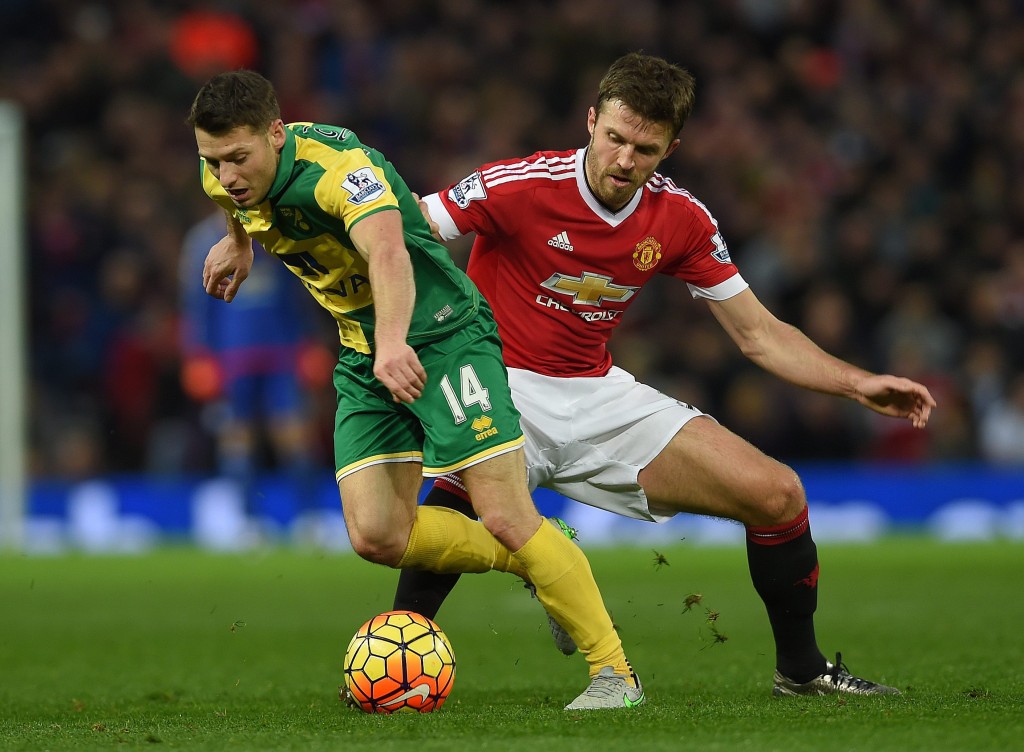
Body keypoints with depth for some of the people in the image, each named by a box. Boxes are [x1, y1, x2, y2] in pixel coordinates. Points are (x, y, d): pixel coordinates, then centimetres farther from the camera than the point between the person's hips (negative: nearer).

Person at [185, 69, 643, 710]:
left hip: (443, 334, -8)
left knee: (505, 518, -15)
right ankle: (535, 561, 17)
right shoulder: (225, 176, -7)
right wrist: (238, 241, 41)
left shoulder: (339, 166, -30)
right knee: (377, 536, -5)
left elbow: (387, 253, -50)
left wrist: (394, 343, -66)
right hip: (364, 356, 8)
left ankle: (615, 671, -3)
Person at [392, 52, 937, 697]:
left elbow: (758, 334, 7)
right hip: (504, 389, -5)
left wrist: (857, 384, -5)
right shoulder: (522, 186, -17)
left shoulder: (681, 219, -1)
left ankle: (801, 668, 16)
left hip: (601, 394, 5)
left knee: (778, 494, -4)